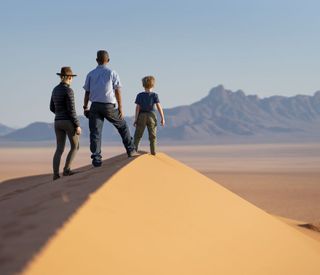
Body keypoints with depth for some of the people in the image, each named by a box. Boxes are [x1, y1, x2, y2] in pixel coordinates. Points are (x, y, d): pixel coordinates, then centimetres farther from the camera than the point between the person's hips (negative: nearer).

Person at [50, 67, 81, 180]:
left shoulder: (55, 90, 10)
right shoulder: (68, 90, -14)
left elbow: (52, 108, 17)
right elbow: (71, 110, -16)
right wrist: (77, 125, -12)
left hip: (58, 122, 7)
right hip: (69, 122, -7)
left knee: (59, 149, 7)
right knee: (75, 146, 9)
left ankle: (56, 174, -5)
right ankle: (66, 169, -2)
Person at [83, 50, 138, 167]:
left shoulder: (91, 74, 7)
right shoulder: (112, 73, 0)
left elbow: (87, 92, 6)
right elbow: (117, 92, -3)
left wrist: (85, 107, 11)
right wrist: (120, 108, -1)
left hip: (95, 106, 2)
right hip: (109, 106, -2)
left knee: (95, 132, 1)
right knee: (122, 126, 17)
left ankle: (96, 158, -5)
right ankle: (131, 150, 19)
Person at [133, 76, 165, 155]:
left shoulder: (140, 95, -2)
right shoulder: (154, 95, -4)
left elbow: (137, 108, -4)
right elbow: (159, 107, -8)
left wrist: (135, 119, -1)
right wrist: (162, 118, -4)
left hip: (142, 116, 0)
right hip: (151, 116, 0)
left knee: (137, 136, 8)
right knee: (152, 136, 6)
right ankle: (153, 152, 3)